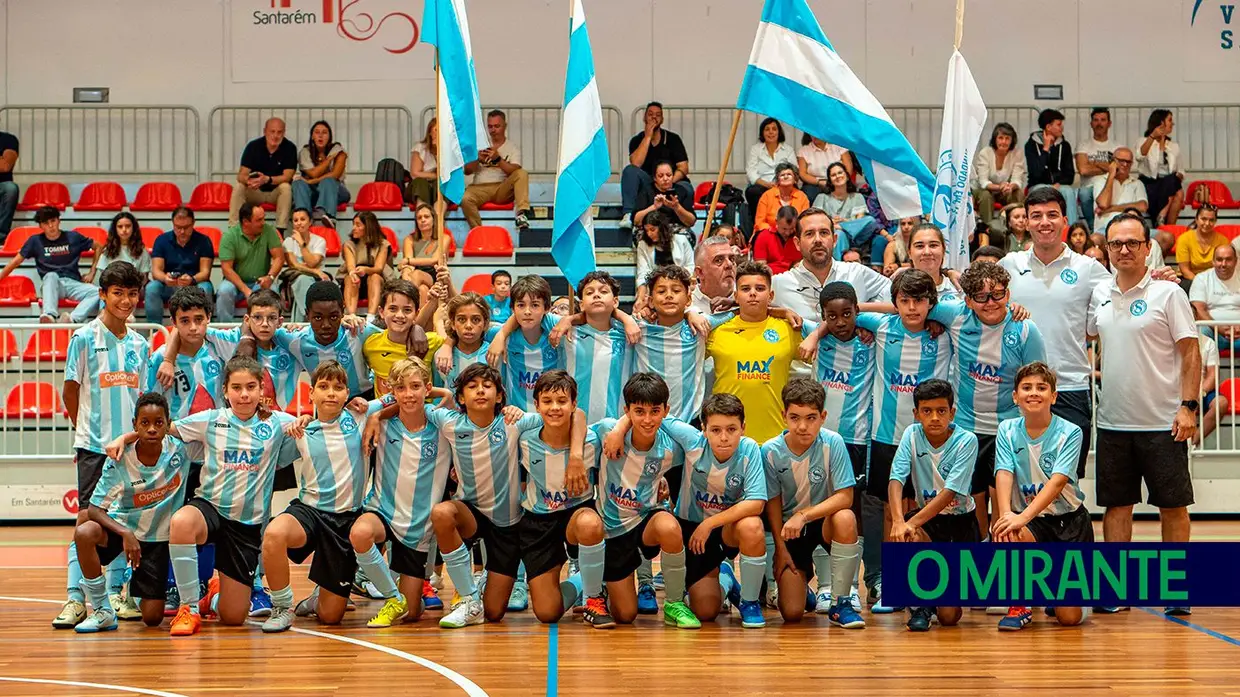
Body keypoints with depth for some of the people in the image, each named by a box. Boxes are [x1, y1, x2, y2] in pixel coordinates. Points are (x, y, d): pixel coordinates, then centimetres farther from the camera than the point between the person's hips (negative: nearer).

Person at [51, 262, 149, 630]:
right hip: (94, 446, -4)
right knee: (88, 520, -8)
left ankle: (118, 594, 15)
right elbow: (70, 392, 1)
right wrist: (88, 430, 4)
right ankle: (75, 598, -7)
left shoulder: (139, 344, 10)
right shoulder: (84, 338, -4)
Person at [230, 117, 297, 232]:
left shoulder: (290, 148, -14)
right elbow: (241, 175, -17)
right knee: (238, 186, -25)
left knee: (286, 187, -32)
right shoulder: (253, 146, -11)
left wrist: (267, 179, -39)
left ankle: (280, 230, -31)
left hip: (276, 192, -1)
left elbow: (287, 176, -21)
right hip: (255, 192, 1)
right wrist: (248, 180, -43)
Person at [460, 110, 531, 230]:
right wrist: (478, 160, -8)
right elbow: (466, 171, 11)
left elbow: (514, 171, -7)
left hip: (503, 190, 0)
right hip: (480, 188, 0)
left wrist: (498, 158, -22)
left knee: (522, 173, -28)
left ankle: (521, 212, -41)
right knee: (465, 200, -34)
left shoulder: (512, 148, 12)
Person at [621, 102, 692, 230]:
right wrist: (648, 137, -13)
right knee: (629, 170, -27)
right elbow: (636, 164, -15)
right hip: (648, 185, 1)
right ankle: (628, 215, -40)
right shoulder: (637, 140, 5)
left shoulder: (673, 139, 4)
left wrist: (670, 181, -24)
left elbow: (683, 168, -4)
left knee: (686, 189, -34)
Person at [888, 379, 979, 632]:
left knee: (949, 616, -9)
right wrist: (898, 522, -34)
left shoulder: (966, 441, -15)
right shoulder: (912, 435, -6)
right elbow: (896, 480, -16)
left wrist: (912, 523, -33)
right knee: (910, 537, -37)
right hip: (926, 518, 2)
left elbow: (950, 493, -23)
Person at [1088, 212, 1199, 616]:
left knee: (1173, 506, 2)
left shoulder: (1168, 293, -5)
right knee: (1116, 505, 7)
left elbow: (1190, 353, -7)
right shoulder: (1099, 295, 7)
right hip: (1112, 422, 4)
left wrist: (1188, 405, -14)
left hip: (1162, 423, -4)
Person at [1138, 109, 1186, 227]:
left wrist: (1178, 176, -8)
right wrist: (1152, 137, -33)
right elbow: (1141, 155, -18)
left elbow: (1180, 170, 17)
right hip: (1149, 184, -4)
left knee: (1179, 193, -31)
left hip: (1168, 185, 4)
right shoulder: (1145, 142, 7)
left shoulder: (1174, 146, 22)